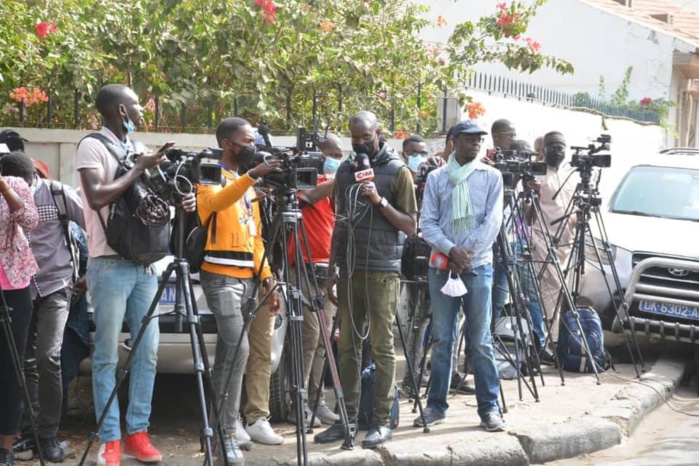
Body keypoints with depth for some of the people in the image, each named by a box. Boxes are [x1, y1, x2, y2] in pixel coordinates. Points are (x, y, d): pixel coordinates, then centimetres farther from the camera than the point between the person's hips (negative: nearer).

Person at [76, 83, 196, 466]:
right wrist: (140, 168, -14)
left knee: (147, 351, 6)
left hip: (144, 264, 7)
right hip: (110, 265, -7)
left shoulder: (135, 149, 16)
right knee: (107, 355, -2)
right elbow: (98, 197, -19)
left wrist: (178, 203, 3)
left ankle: (137, 431, 13)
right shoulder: (92, 146, -6)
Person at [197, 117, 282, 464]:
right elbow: (215, 202, -28)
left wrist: (268, 278, 10)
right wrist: (252, 176, -39)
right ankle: (228, 432, -10)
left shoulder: (247, 184, 20)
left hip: (247, 277, 8)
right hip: (221, 275, -8)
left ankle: (218, 424, 14)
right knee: (238, 348, -16)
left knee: (226, 354, 9)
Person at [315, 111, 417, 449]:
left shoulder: (397, 171, -3)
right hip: (349, 269, 5)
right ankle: (348, 417, 12)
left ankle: (382, 421, 3)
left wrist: (379, 201, -17)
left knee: (381, 348, -2)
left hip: (382, 272, -5)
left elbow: (410, 226, -5)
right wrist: (332, 269, 10)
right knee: (348, 347, 6)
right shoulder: (345, 170, 13)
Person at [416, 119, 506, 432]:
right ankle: (436, 405, 12)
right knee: (441, 339, 4)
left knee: (480, 341, -1)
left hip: (478, 266, -1)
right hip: (441, 265, 1)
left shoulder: (491, 176, 5)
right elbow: (427, 222, 3)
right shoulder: (436, 178, 8)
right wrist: (451, 250, -12)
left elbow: (492, 221, -2)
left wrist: (467, 253, -10)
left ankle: (489, 408, 5)